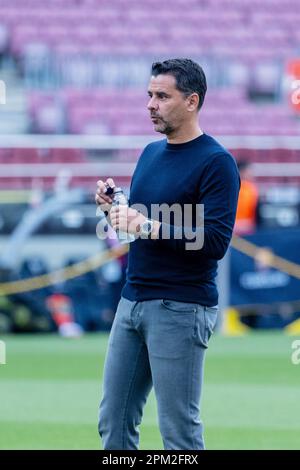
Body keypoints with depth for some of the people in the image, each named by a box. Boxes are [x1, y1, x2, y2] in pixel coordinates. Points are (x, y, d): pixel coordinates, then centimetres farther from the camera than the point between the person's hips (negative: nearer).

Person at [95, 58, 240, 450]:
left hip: (181, 311, -8)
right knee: (114, 422, 10)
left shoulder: (217, 163, -12)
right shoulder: (151, 153, 14)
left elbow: (215, 241, -20)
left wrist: (147, 225, -23)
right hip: (132, 301, 8)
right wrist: (114, 207, 2)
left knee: (180, 431, -3)